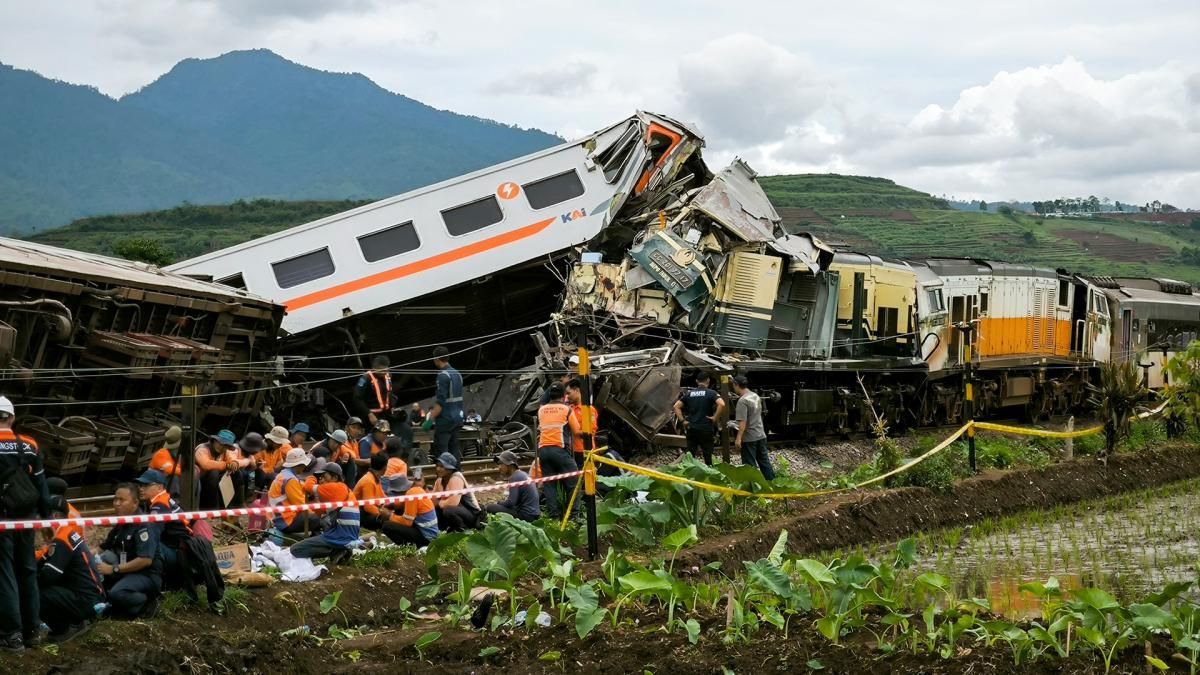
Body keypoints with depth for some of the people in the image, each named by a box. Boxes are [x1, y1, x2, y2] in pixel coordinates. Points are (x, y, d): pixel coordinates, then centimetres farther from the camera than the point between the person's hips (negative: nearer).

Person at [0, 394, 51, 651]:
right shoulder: (29, 445, 5)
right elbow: (41, 485, 9)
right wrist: (47, 517, 16)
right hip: (26, 516, 4)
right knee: (28, 571, 14)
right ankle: (33, 629, 18)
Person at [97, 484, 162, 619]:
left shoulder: (144, 525, -16)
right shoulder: (120, 525, 12)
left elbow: (145, 560, -26)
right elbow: (102, 549, 17)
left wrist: (113, 569, -24)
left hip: (147, 575, -8)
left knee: (117, 593, -35)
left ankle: (148, 604, -6)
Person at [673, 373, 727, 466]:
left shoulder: (689, 393, 9)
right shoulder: (711, 393, -4)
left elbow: (676, 406, 6)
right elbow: (721, 404, -21)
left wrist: (683, 420, 3)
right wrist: (715, 418, -11)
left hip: (691, 429, 4)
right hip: (706, 429, -3)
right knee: (707, 457, 3)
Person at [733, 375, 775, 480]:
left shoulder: (742, 401, -19)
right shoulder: (756, 396, 7)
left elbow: (742, 422, -24)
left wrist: (738, 438, -22)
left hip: (749, 438, -8)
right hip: (761, 435, 8)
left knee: (749, 465, 1)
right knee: (764, 461, 14)